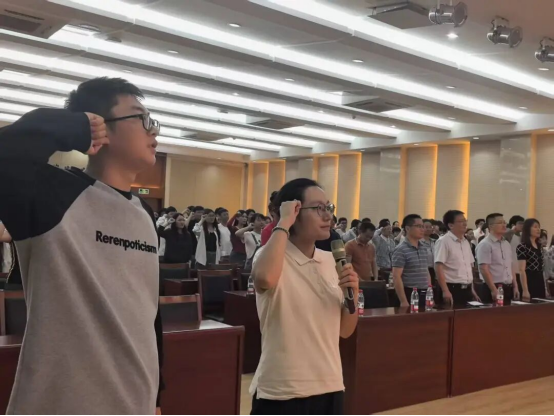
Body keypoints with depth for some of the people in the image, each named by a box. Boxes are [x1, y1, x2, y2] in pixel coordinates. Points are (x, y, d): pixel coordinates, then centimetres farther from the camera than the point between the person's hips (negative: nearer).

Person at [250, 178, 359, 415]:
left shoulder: (329, 261, 6)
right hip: (281, 394, -6)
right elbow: (265, 279, -38)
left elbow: (344, 331, 10)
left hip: (330, 388, 6)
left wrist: (353, 294, -8)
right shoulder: (272, 257, -11)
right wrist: (283, 224, -25)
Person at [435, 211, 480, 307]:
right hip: (452, 289, -7)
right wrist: (445, 291, -23)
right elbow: (439, 268, -17)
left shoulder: (466, 242, 14)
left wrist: (472, 289, 17)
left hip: (467, 290, 7)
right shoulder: (443, 241, -11)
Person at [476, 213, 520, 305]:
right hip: (495, 288, -7)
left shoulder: (507, 244, 14)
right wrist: (494, 290, -21)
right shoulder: (485, 244, -11)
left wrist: (515, 286, 12)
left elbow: (511, 267, 19)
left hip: (508, 288, 8)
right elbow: (484, 269, -17)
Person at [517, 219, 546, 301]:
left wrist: (545, 288, 16)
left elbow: (541, 267, 18)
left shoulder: (539, 246, 15)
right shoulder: (522, 247, -11)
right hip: (529, 281, -8)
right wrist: (525, 290, -21)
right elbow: (522, 270, -16)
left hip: (540, 281, 8)